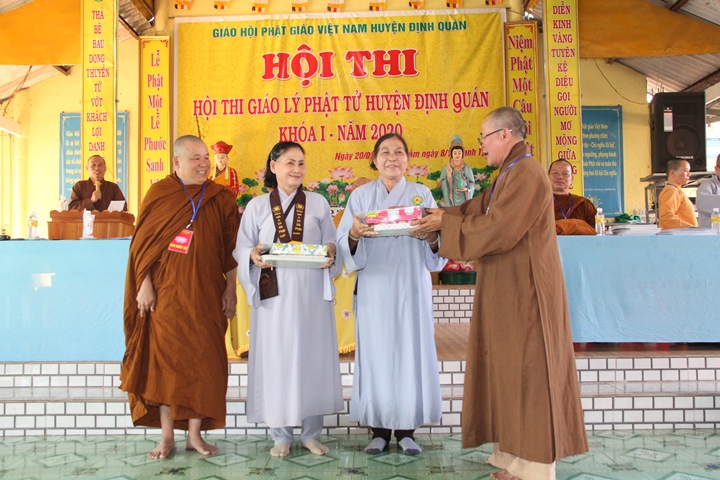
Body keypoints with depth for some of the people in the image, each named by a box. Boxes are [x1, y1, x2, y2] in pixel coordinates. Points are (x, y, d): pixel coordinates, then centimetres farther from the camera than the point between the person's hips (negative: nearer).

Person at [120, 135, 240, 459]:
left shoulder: (221, 199, 5)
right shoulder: (159, 194, 3)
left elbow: (230, 250, 5)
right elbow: (143, 243, 2)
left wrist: (230, 290, 1)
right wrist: (144, 285, -5)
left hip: (206, 295, 1)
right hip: (165, 294, -1)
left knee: (203, 360, 3)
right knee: (165, 359, 4)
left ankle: (195, 434, 17)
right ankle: (167, 436, 16)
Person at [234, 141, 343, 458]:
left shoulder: (318, 203, 10)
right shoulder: (257, 206, 7)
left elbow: (331, 244, 8)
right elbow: (241, 248, 5)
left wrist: (330, 254, -14)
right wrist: (254, 255, -17)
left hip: (311, 294, 1)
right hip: (273, 295, 0)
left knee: (312, 358, 4)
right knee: (275, 360, 2)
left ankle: (311, 433, 18)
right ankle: (280, 435, 17)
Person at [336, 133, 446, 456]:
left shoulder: (422, 195, 8)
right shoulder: (361, 195, 7)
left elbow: (435, 255, 3)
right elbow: (345, 245, -1)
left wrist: (432, 237, -20)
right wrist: (354, 235, -23)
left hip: (411, 287, 0)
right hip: (374, 288, 0)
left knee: (410, 350, 1)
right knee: (375, 351, 1)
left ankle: (406, 429, 14)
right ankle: (379, 428, 14)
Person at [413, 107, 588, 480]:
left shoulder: (526, 174, -16)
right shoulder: (510, 174, 17)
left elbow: (496, 229, -21)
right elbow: (477, 210, 16)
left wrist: (445, 223, -11)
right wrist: (438, 215, 6)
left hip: (523, 292, -10)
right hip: (507, 289, 10)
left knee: (525, 371, -2)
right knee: (508, 368, 13)